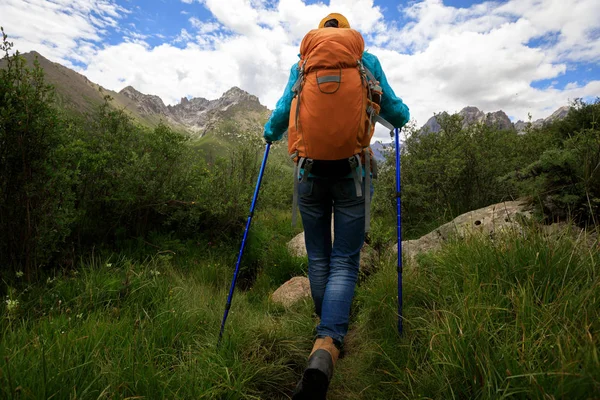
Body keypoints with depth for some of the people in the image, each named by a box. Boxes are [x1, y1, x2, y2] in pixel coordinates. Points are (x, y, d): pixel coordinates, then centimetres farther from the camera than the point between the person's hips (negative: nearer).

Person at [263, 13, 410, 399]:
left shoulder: (301, 63, 13)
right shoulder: (367, 61, 12)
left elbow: (281, 113, 13)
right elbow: (393, 109, 14)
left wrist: (269, 133, 35)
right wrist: (403, 116, 38)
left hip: (310, 170, 2)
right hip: (352, 171, -1)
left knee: (319, 257, 14)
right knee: (345, 263, -1)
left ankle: (328, 336, 31)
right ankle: (327, 346, -21)